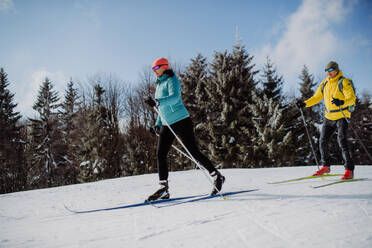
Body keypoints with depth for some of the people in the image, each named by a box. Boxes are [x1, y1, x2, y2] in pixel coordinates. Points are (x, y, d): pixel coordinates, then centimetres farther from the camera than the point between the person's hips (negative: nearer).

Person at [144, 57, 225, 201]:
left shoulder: (172, 80, -7)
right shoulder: (159, 84, 19)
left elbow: (174, 97, -27)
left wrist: (157, 102, -41)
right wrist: (158, 124, 22)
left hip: (181, 122, -8)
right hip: (167, 125, 8)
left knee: (195, 153, -5)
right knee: (160, 155, -3)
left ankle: (217, 177, 11)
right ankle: (163, 190, 1)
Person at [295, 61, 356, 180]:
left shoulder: (344, 82, -11)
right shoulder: (324, 84, 8)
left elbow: (352, 98, -19)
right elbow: (316, 98, 14)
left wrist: (342, 102, -39)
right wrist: (304, 104, -1)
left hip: (342, 116, -6)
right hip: (329, 117, 7)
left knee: (342, 141, -16)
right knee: (323, 142, 6)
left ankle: (349, 170, -12)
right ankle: (325, 166, 23)